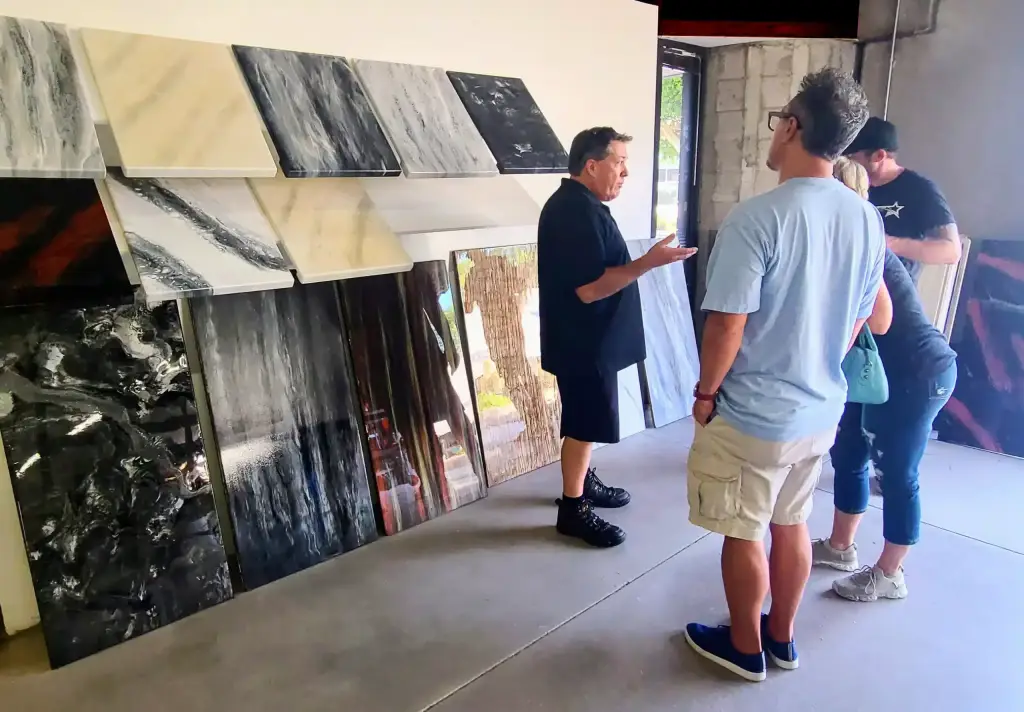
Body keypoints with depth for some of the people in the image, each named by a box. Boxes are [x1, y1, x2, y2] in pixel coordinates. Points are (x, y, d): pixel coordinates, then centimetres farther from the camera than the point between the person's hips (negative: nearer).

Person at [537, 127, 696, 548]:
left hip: (589, 338, 10)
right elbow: (590, 288, -27)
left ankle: (583, 482, 36)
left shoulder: (575, 204, 12)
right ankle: (573, 509, 13)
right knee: (584, 424, 0)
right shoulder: (578, 211, -21)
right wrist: (648, 262, -28)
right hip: (583, 342, -10)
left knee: (586, 421, 21)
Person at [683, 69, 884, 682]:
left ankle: (745, 648, 33)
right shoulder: (868, 220, -1)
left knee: (744, 535, 13)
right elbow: (858, 319, 9)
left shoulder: (758, 218, -23)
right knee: (792, 524, 22)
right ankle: (782, 636, 42)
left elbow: (728, 326, -22)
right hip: (823, 410, 7)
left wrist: (705, 392, -7)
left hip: (753, 415, -7)